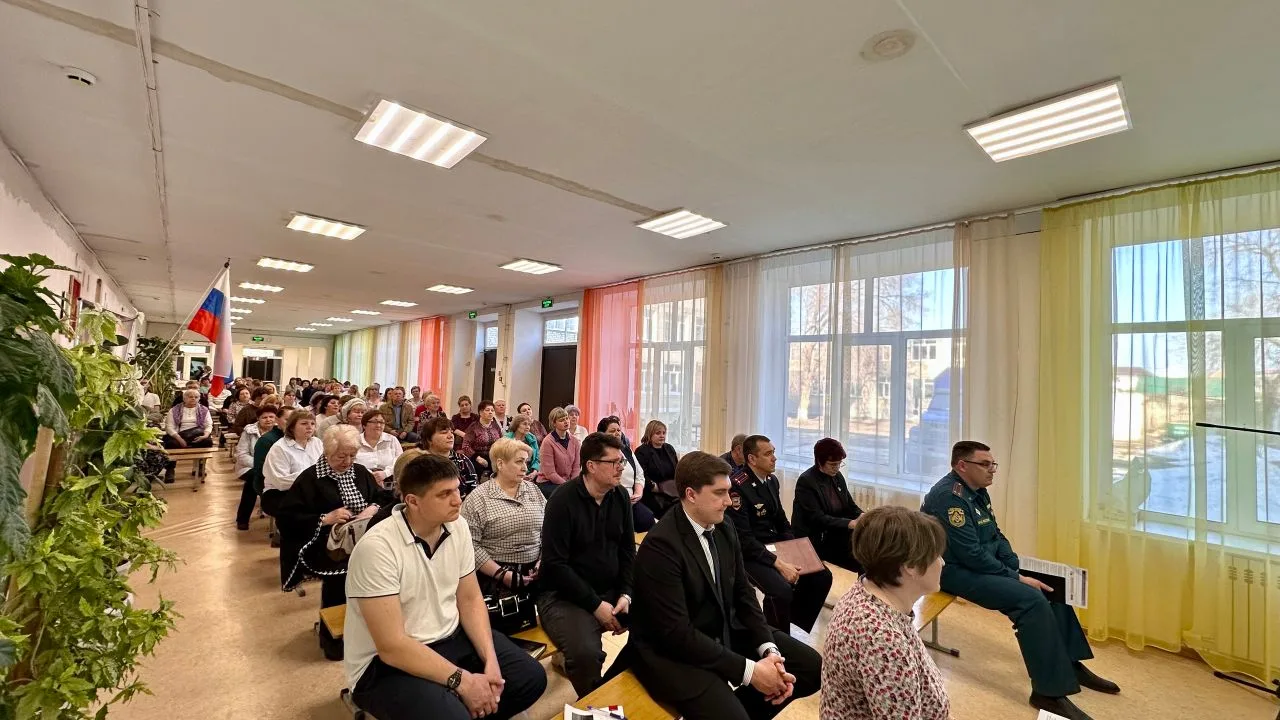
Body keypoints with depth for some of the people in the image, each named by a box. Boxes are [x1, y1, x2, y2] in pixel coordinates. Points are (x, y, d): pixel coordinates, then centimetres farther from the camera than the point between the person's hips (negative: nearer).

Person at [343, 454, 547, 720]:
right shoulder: (377, 548, -25)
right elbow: (392, 646, -25)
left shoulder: (457, 529, -6)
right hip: (385, 664, -6)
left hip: (451, 638, 6)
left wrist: (491, 661, -11)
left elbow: (470, 600, 2)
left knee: (531, 677, -1)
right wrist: (462, 680, -21)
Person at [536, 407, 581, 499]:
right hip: (547, 483, -5)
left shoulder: (574, 441, 5)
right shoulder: (548, 442, -11)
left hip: (568, 482, 5)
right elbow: (550, 474, -14)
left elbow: (576, 467, 2)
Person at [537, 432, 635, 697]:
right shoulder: (563, 501, -16)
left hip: (612, 590, 6)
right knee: (586, 653, -31)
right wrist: (595, 604, -18)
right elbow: (555, 564, -18)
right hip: (564, 595, -5)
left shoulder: (621, 497, 3)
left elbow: (628, 551, 7)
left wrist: (625, 593, -8)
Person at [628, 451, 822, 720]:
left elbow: (743, 593, 6)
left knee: (811, 666, 4)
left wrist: (769, 650, -9)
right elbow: (677, 632, -25)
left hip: (725, 633, 8)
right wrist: (749, 670, -23)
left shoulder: (724, 529, -1)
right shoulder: (661, 544, -25)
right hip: (673, 650, -7)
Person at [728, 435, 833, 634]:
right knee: (781, 590, -29)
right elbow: (744, 539, -23)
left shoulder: (772, 480, 4)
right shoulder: (738, 486, -23)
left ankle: (795, 620, 18)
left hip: (776, 545, 8)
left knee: (822, 575, -1)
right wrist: (778, 563, -25)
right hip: (750, 552, -8)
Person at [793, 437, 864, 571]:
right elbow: (818, 519, -21)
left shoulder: (838, 477, 7)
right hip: (816, 540, -7)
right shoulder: (806, 482, -15)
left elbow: (851, 507, 10)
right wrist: (850, 524, -28)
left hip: (836, 535, 7)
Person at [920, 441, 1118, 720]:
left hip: (984, 563, 11)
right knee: (1032, 599, -24)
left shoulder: (977, 491, 8)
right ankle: (1049, 692, -12)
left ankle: (1071, 664, 22)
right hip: (956, 570, -10)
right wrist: (1016, 578, -18)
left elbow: (996, 536, 14)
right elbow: (971, 554, -26)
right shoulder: (949, 496, -24)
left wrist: (1019, 568, -1)